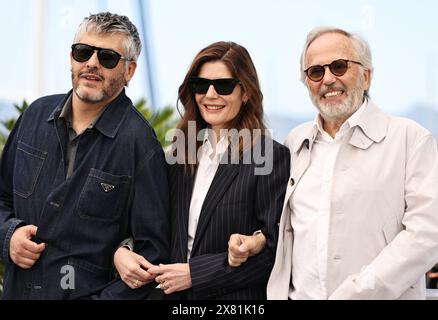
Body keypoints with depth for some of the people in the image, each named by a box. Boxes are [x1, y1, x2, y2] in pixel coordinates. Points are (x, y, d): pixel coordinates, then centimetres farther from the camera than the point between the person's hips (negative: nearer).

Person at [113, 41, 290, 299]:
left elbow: (273, 247, -15)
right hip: (176, 294, 5)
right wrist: (122, 251, -8)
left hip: (237, 296, -5)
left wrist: (194, 273, -17)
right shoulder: (180, 153, 6)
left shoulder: (272, 156, -11)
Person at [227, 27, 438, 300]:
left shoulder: (411, 139, -7)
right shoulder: (296, 142, 8)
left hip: (380, 294, -4)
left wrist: (355, 293, -21)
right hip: (296, 294, 5)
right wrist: (260, 241, 1)